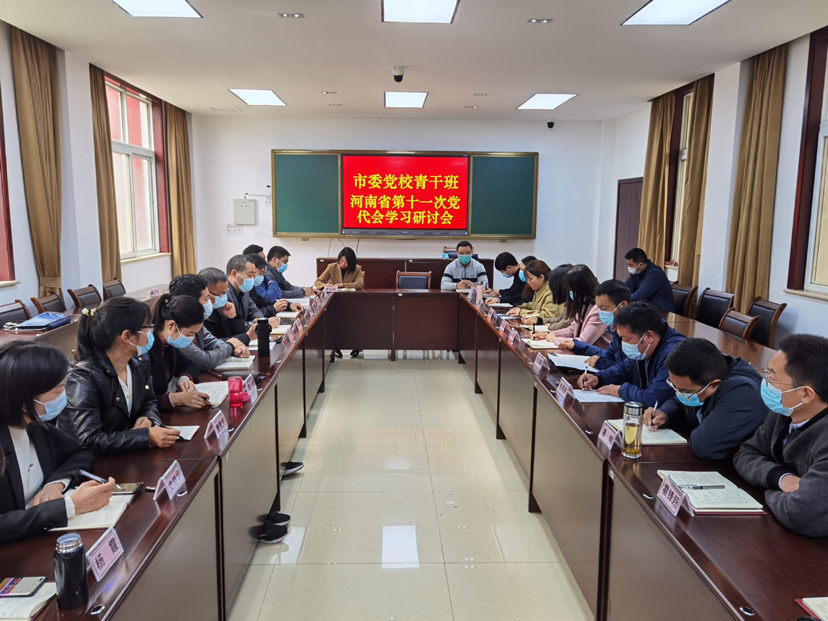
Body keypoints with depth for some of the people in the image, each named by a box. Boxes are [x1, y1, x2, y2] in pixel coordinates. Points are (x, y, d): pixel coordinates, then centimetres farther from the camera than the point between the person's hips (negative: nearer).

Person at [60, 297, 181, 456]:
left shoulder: (139, 363, -1)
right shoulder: (84, 379, -22)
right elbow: (89, 442, -27)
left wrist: (148, 419, -7)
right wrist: (147, 437, -32)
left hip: (129, 455, 7)